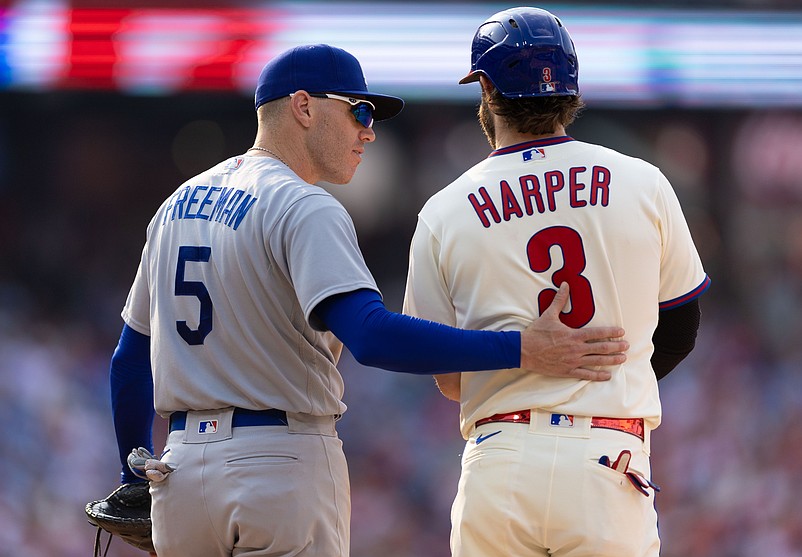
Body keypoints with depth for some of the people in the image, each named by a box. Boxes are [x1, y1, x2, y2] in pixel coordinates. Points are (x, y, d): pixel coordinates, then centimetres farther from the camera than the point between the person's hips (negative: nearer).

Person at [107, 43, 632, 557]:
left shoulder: (178, 204, 15)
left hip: (181, 464, 8)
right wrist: (523, 351, -30)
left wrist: (137, 480, 29)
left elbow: (131, 357, 20)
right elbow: (371, 336, -27)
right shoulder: (304, 209, -11)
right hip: (282, 461, -8)